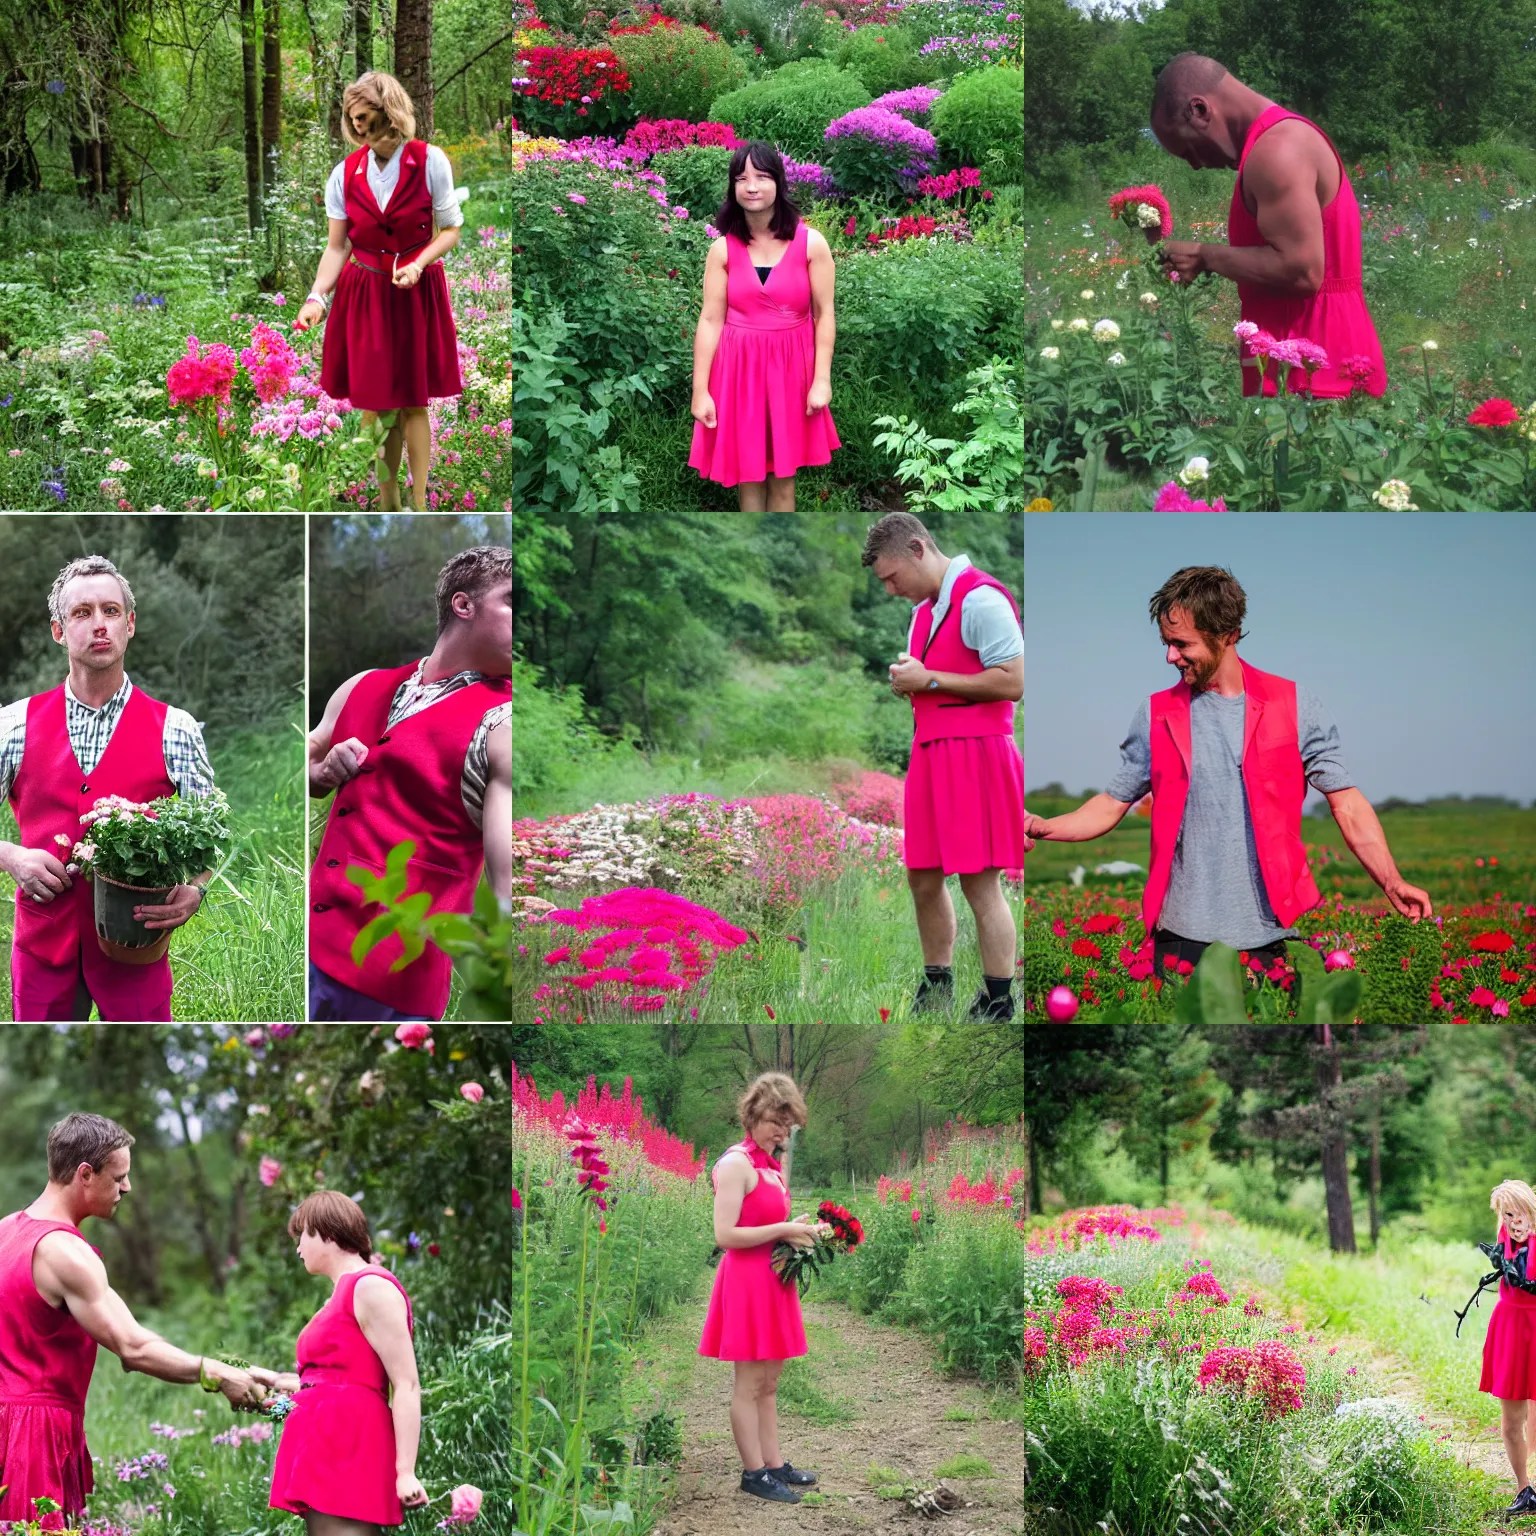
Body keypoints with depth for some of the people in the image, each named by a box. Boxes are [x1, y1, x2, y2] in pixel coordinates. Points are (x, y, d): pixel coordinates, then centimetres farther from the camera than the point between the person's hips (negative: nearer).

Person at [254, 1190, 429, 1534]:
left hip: (346, 1452, -10)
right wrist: (276, 1381, 34)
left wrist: (405, 1472, -20)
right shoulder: (346, 1291, 21)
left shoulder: (371, 1287, -7)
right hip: (328, 1453, 10)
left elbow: (407, 1384, -14)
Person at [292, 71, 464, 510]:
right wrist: (316, 297, -12)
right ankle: (387, 504, 14)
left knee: (413, 404, 4)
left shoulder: (429, 161, -8)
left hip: (416, 293, -2)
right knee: (374, 405, 4)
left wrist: (418, 264, -19)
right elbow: (337, 246, 1)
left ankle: (420, 505, 12)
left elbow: (451, 230, -2)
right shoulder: (345, 173, -2)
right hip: (363, 295, 2)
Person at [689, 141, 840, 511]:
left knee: (782, 474, 8)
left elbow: (824, 315, -1)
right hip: (739, 369, 1)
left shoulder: (811, 243, -4)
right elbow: (710, 321, -1)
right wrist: (700, 390, -4)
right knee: (747, 472, 8)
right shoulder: (723, 249, -2)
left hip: (790, 368, -1)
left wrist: (822, 380, -7)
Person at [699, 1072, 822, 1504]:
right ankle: (755, 1473, 4)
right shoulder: (737, 1163, -14)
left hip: (772, 1280, 9)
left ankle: (774, 1463, 21)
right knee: (748, 1384, -1)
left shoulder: (774, 1164, 13)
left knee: (768, 1383, 15)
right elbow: (725, 1235, -19)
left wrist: (798, 1234, 5)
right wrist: (783, 1230, -18)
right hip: (745, 1280, -9)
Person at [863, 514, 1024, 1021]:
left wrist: (929, 680, -15)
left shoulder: (980, 598, -13)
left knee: (980, 884, -7)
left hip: (975, 754, -9)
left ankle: (999, 1006, -2)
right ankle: (936, 986, 24)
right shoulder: (924, 610, 17)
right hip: (930, 752, 9)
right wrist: (906, 682, 6)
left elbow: (1013, 682, -19)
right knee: (923, 878, 11)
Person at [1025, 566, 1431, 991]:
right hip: (1182, 935, 1)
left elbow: (1346, 802, 1)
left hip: (1269, 936, -1)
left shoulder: (1294, 706, 1)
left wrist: (1391, 882, -10)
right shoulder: (1155, 716, 6)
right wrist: (1044, 827, -9)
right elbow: (1113, 804, 8)